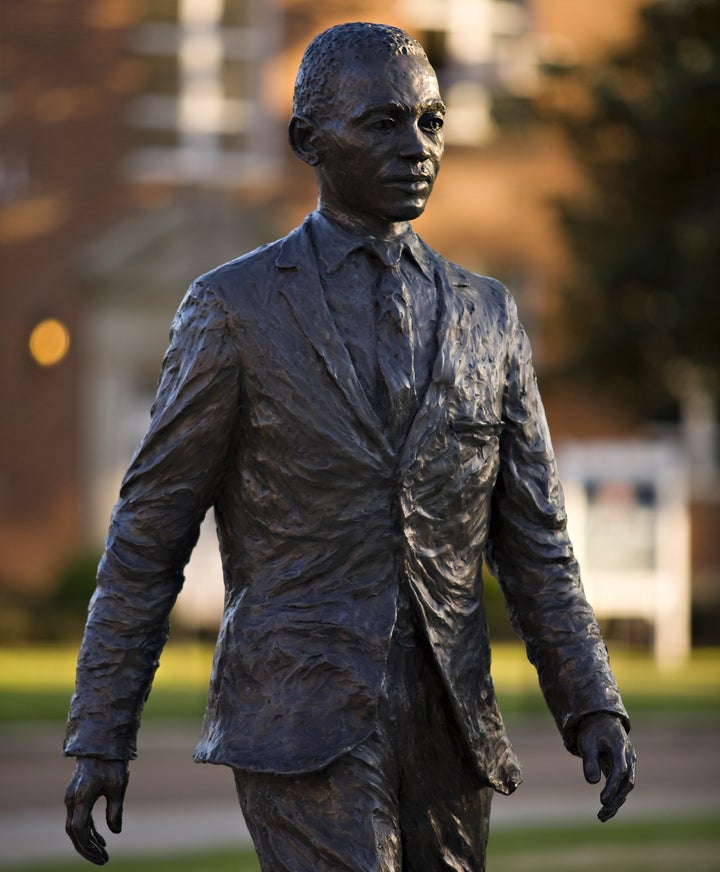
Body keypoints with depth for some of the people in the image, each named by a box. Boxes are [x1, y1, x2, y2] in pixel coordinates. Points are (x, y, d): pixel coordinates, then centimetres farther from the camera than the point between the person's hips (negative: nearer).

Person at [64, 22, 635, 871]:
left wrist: (593, 710, -2)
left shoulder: (485, 316, 12)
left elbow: (531, 544, 11)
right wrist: (97, 737, -2)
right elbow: (147, 535, 1)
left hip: (445, 733, 5)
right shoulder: (235, 308, -1)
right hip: (300, 727, -5)